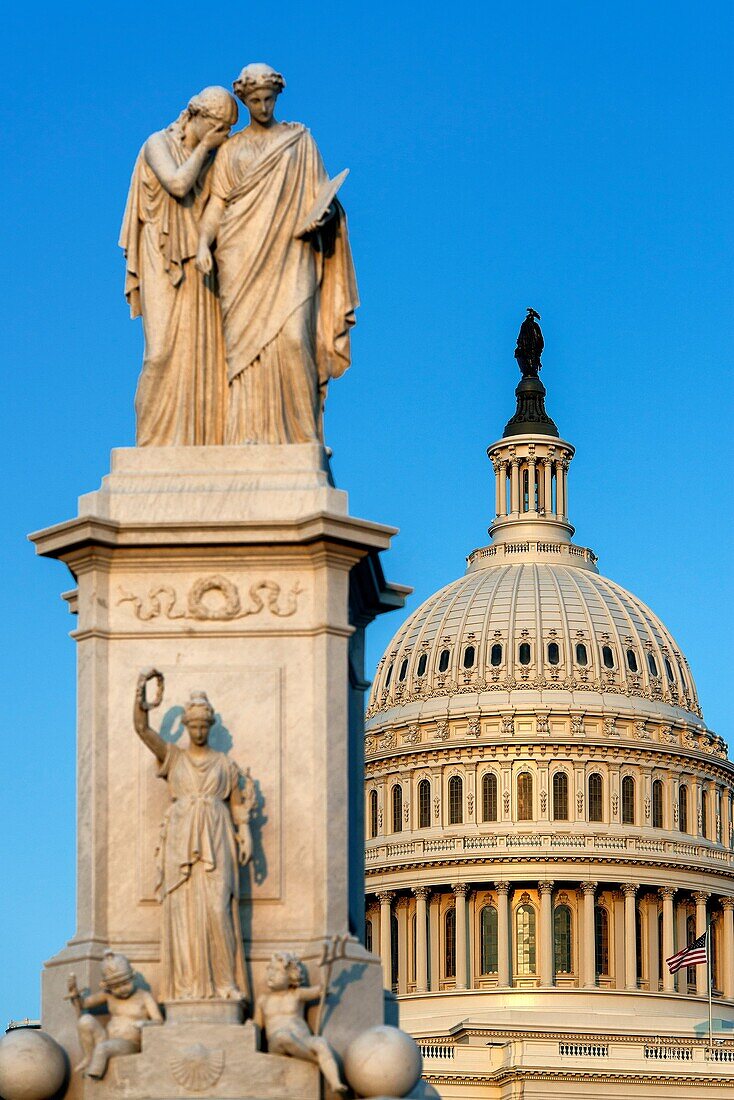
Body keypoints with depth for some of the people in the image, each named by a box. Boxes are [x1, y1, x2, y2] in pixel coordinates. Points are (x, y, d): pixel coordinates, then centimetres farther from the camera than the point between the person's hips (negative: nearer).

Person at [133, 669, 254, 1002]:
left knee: (217, 907, -12)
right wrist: (142, 688, -6)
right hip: (181, 840, 1)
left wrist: (245, 835, -3)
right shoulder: (172, 756, 14)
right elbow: (141, 728, 3)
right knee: (183, 908, -7)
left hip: (216, 840, -1)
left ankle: (226, 982, -11)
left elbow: (238, 805, 13)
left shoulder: (225, 764, 14)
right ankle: (188, 984, -10)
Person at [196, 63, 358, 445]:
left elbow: (320, 192, 12)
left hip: (289, 254, -1)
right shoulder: (231, 149, 17)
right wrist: (204, 242, -8)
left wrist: (322, 214, -11)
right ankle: (251, 432, -13)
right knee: (246, 339, -9)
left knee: (291, 335, -16)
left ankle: (299, 430, -14)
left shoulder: (300, 139, 16)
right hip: (243, 257, 1)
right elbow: (217, 201, 9)